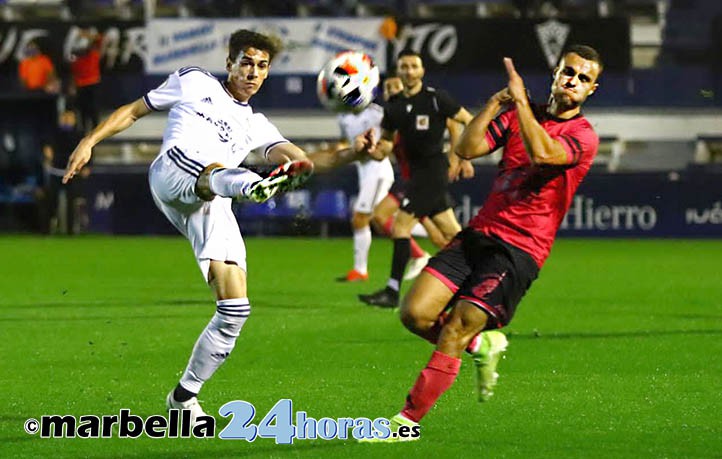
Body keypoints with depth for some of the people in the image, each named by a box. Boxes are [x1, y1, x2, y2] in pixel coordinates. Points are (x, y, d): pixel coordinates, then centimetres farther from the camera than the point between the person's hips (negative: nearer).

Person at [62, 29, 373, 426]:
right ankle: (256, 186, -78)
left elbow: (304, 161, 18)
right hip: (173, 173, -5)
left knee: (235, 309, -7)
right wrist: (90, 141, 10)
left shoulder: (255, 125, 31)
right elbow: (133, 111, 24)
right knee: (215, 171, -41)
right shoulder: (194, 84, 23)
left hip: (211, 210, 5)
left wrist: (352, 152, 1)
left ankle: (184, 397, 6)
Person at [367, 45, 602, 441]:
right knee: (415, 313, -9)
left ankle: (408, 420, -9)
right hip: (479, 232, 6)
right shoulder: (520, 114, 14)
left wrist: (520, 100, -17)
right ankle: (483, 345, 18)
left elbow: (541, 154, -24)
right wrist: (496, 102, -7)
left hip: (520, 249, -6)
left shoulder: (583, 136, -3)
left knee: (455, 329, -17)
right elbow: (467, 148, 2)